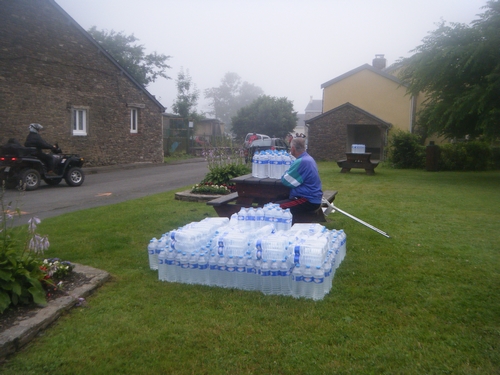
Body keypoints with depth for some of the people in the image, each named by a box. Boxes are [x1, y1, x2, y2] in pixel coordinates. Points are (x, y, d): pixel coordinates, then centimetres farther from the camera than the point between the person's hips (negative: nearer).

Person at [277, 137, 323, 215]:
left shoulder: (302, 162, -21)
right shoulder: (308, 158, 11)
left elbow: (285, 181, -13)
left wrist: (287, 173, 5)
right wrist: (289, 173, 1)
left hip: (309, 201, -10)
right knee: (280, 199, 18)